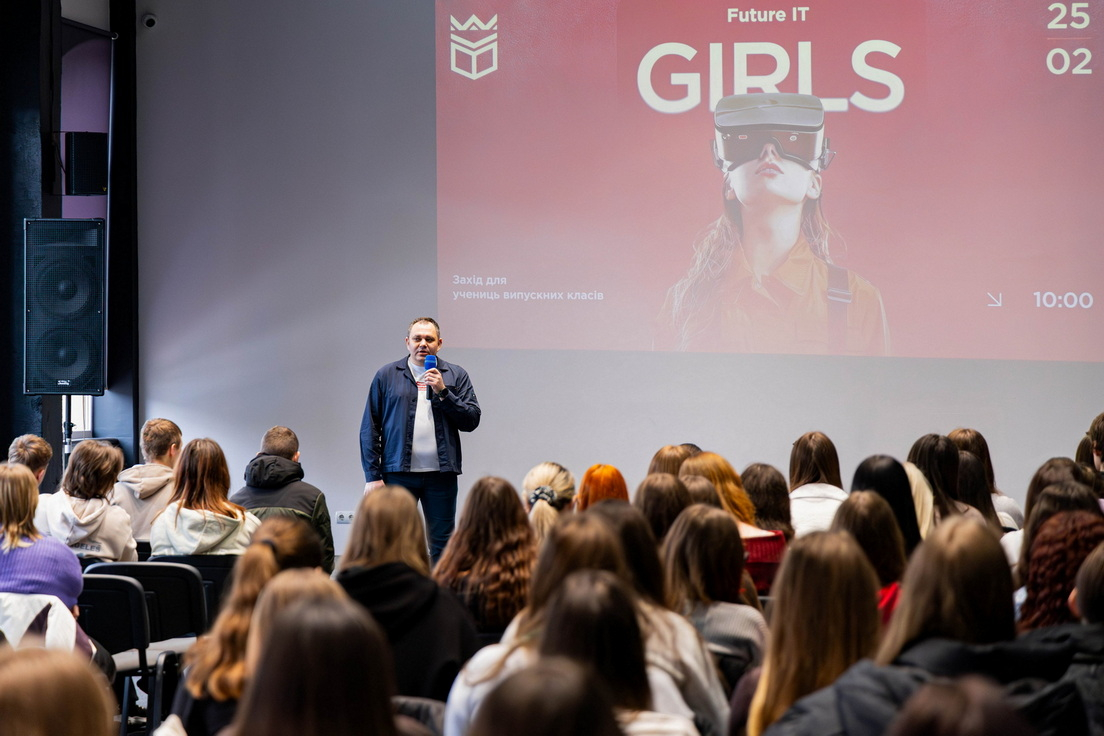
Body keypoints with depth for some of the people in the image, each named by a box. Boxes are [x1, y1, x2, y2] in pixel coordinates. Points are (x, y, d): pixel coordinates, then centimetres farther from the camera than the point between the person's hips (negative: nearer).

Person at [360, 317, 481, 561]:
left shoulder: (456, 376, 10)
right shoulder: (386, 375, 8)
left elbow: (471, 420, 2)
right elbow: (369, 429, 5)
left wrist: (442, 392, -8)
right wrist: (372, 475, -2)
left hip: (441, 474, 1)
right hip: (398, 473, 0)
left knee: (442, 545, 1)